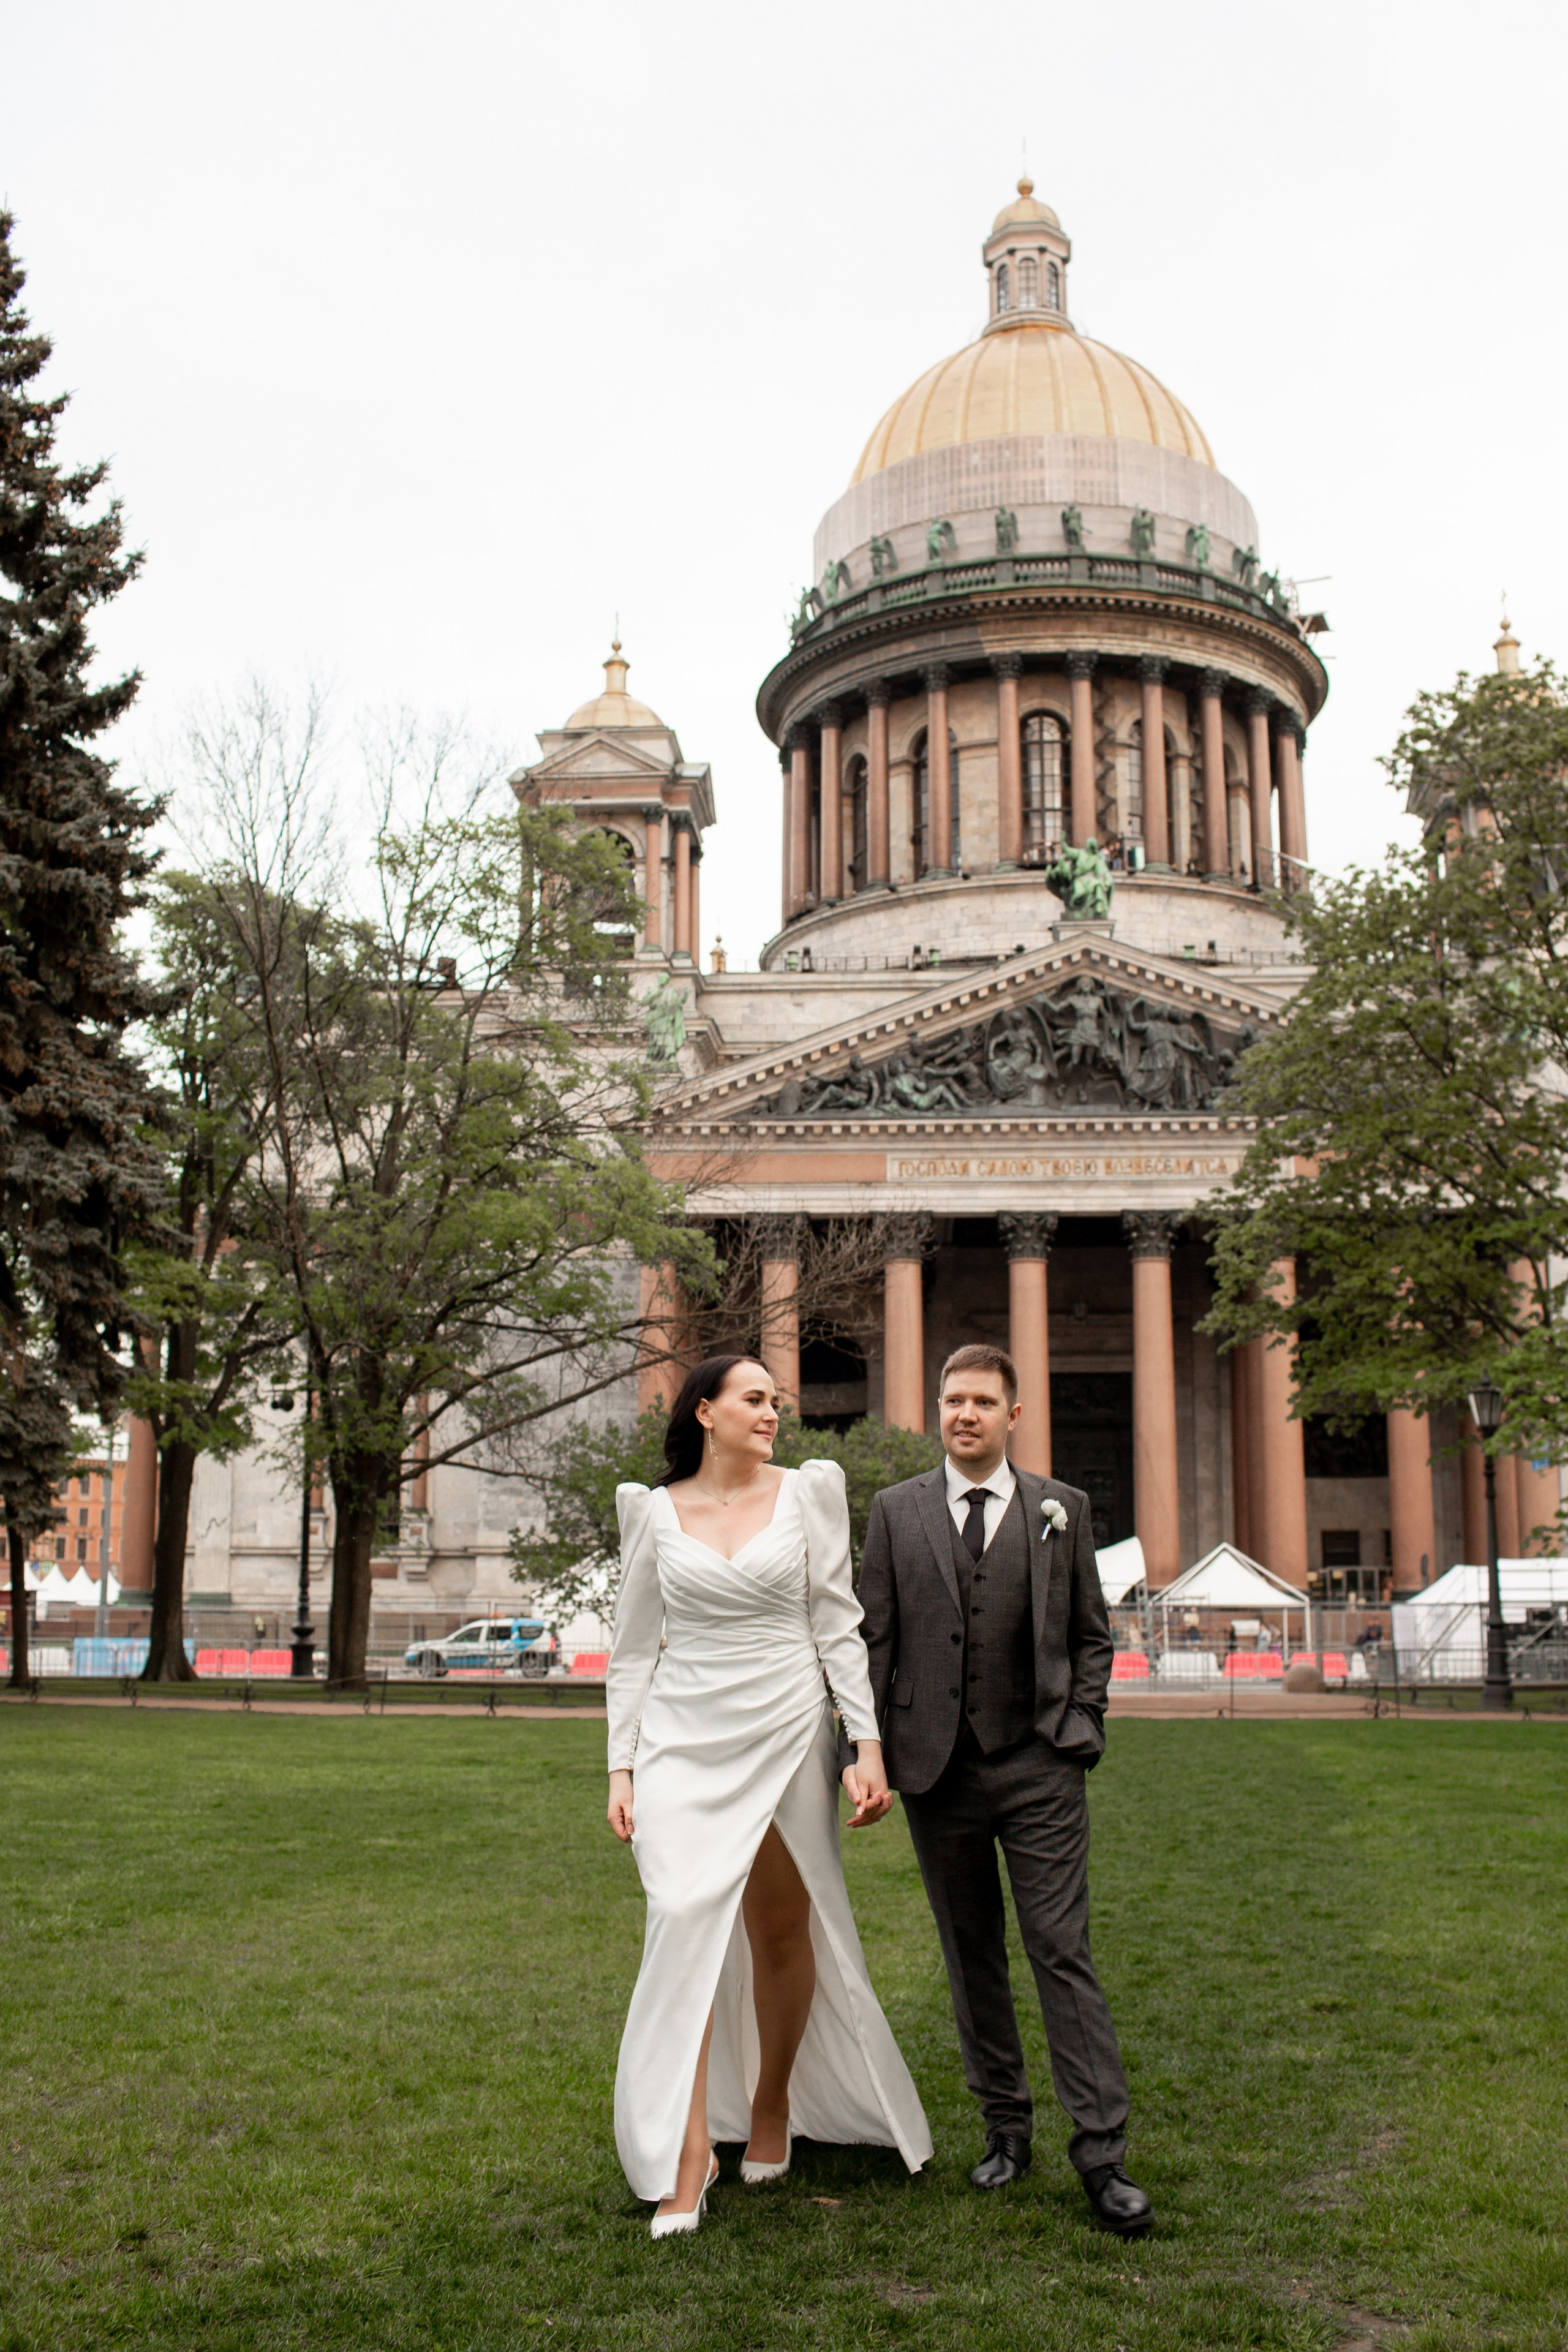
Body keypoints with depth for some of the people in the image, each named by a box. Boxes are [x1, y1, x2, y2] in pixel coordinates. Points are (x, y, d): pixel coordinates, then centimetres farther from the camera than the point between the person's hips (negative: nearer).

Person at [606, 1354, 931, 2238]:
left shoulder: (808, 1492, 3)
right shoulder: (655, 1510, 4)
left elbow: (839, 1627, 2)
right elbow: (635, 1649, 9)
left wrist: (869, 1744, -5)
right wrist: (622, 1766, 3)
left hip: (786, 1735, 1)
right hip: (684, 1742, 0)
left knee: (783, 1932, 9)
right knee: (686, 1921, -14)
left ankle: (772, 2108, 33)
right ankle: (687, 2161, -10)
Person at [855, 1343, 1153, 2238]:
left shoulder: (1062, 1508, 6)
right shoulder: (897, 1511, 6)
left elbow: (1092, 1635, 10)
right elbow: (875, 1641, 6)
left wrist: (1081, 1733, 0)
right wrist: (876, 1754, -1)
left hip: (1039, 1768, -1)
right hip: (937, 1766, 1)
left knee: (1064, 1952, -4)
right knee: (972, 1956, 10)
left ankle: (1103, 2154, 1)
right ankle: (1007, 2127, 24)